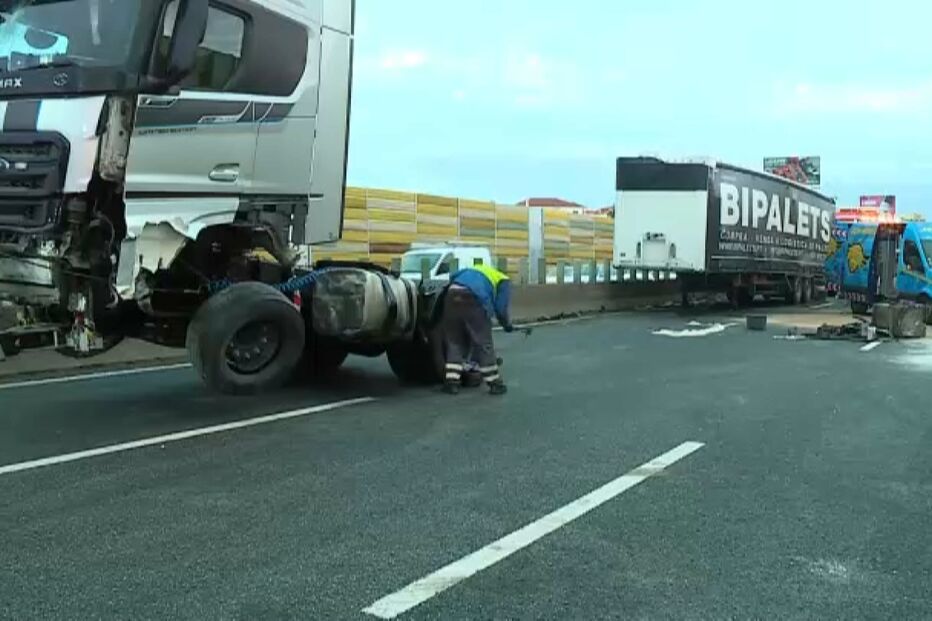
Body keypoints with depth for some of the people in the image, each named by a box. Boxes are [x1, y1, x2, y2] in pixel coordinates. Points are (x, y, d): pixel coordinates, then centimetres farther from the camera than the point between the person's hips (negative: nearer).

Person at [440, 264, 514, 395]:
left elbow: (453, 276, 25)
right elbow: (501, 308, 10)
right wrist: (507, 325, 26)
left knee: (454, 342, 17)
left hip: (452, 295, 5)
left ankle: (451, 382, 13)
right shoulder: (503, 281, 22)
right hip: (473, 300, -5)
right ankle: (495, 383, 14)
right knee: (483, 344, 7)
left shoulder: (474, 270, 39)